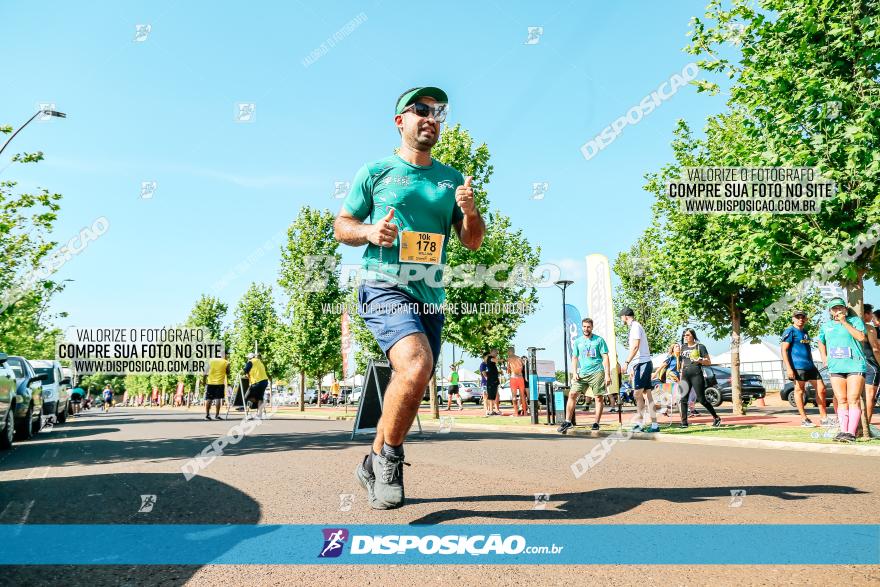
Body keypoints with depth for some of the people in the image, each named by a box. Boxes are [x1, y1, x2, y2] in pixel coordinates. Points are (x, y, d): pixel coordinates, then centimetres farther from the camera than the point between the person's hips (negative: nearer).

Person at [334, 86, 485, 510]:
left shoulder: (452, 179, 16)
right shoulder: (375, 172, 6)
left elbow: (473, 242, 13)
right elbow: (341, 225, 8)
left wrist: (470, 211, -8)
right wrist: (369, 231, -13)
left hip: (430, 298, 5)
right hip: (385, 289, -5)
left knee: (411, 388, 8)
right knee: (416, 366, -28)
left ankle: (375, 466, 29)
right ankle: (387, 456, -6)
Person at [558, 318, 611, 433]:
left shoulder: (599, 340, 1)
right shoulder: (578, 342, 12)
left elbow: (605, 358, -1)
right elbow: (574, 358, 15)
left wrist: (607, 375, -7)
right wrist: (574, 372, 2)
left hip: (597, 373, -3)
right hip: (582, 373, 3)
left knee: (599, 398, 0)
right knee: (572, 394, -6)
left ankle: (596, 423, 10)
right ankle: (568, 421, -1)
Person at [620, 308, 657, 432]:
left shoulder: (635, 326, -8)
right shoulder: (635, 327, 21)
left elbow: (635, 346, -18)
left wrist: (627, 362, -21)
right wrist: (633, 368, 24)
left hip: (642, 363, -9)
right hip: (642, 363, 9)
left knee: (638, 393, -10)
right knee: (647, 394, 6)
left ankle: (640, 422, -9)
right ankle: (654, 424, 6)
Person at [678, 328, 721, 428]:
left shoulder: (700, 347, -2)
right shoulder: (683, 347, 15)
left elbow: (708, 362, -2)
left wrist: (699, 360, -20)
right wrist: (681, 375, 21)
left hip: (696, 375, -5)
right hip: (685, 376, 6)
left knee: (701, 399, -3)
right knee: (683, 399, -3)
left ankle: (716, 418, 14)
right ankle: (684, 422, -1)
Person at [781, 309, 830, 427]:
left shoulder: (805, 332, 18)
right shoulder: (790, 331, -5)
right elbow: (784, 350, -12)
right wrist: (788, 368, -19)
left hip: (810, 366, 8)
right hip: (797, 367, -8)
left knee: (821, 389, 5)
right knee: (799, 391, 0)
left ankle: (823, 418, 14)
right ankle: (804, 419, 8)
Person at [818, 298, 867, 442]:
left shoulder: (855, 320, 2)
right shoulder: (826, 326, 15)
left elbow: (861, 337, -16)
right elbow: (821, 343, 31)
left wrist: (844, 322, -12)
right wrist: (824, 358, 16)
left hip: (855, 365, -5)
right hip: (835, 368, 5)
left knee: (853, 400, -10)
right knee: (841, 401, 6)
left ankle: (851, 432, -12)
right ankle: (843, 431, 7)